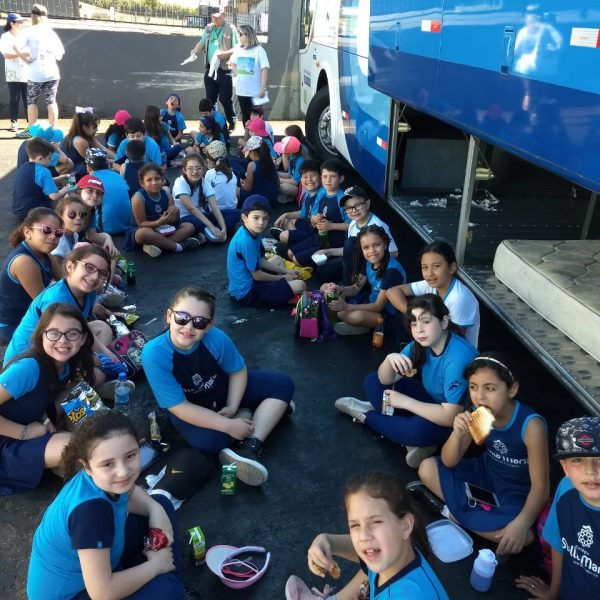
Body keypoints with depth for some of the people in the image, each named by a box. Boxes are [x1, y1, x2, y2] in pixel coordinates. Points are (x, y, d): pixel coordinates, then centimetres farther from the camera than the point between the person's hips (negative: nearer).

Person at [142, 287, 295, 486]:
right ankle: (249, 413, -5)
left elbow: (238, 371, -5)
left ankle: (250, 447, -20)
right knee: (207, 441, -34)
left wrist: (232, 407, -18)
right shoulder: (154, 354, -32)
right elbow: (179, 407, -29)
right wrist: (229, 425, -30)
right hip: (189, 408, -4)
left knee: (283, 383, -7)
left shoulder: (216, 338, -26)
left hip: (223, 389, 4)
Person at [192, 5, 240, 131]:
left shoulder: (230, 29, -5)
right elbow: (202, 43, 12)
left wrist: (225, 53, -23)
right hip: (210, 69, 5)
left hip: (224, 70, -5)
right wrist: (194, 52, -7)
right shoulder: (208, 28, 11)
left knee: (225, 99, -2)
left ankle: (232, 123, 13)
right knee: (210, 99, 9)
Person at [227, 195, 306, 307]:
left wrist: (286, 271, 9)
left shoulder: (253, 233, 1)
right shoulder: (246, 242, -27)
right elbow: (257, 276, -20)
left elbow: (260, 261, 13)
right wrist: (282, 278, -4)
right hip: (247, 292, -10)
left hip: (247, 280, 10)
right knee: (300, 285, -17)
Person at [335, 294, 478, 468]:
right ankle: (413, 440, -13)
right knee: (373, 381, -1)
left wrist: (405, 402, -25)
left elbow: (450, 416, -33)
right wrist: (390, 359, -28)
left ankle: (366, 415, -9)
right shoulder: (420, 344, -7)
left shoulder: (459, 357, -30)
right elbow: (385, 380, -5)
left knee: (419, 429, -38)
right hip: (432, 401, 7)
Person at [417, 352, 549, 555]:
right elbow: (449, 462, -10)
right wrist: (457, 433, -30)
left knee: (519, 536, -33)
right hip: (485, 475, 4)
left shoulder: (531, 425, -29)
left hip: (515, 494, -4)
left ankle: (455, 513, -10)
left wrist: (521, 523, -38)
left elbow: (540, 485, -24)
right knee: (427, 468, -10)